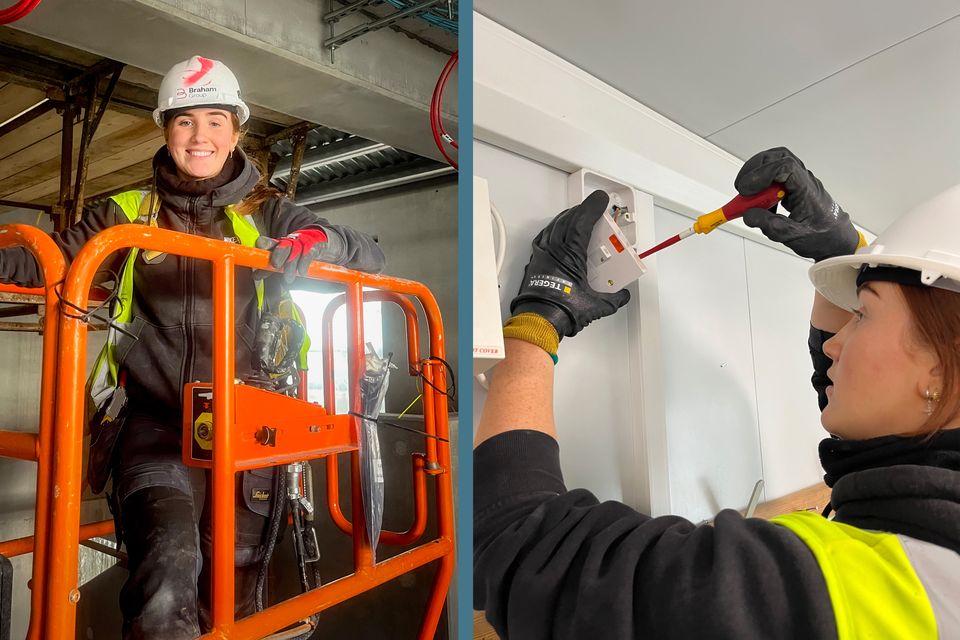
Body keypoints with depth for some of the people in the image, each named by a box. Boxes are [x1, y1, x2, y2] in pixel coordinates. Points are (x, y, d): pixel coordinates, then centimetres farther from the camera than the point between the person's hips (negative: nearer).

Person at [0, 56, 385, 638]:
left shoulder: (266, 213, 8)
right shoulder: (131, 214, 11)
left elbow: (371, 256, 2)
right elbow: (48, 264, 7)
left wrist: (319, 239, -18)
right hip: (156, 424, 0)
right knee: (169, 570, -27)